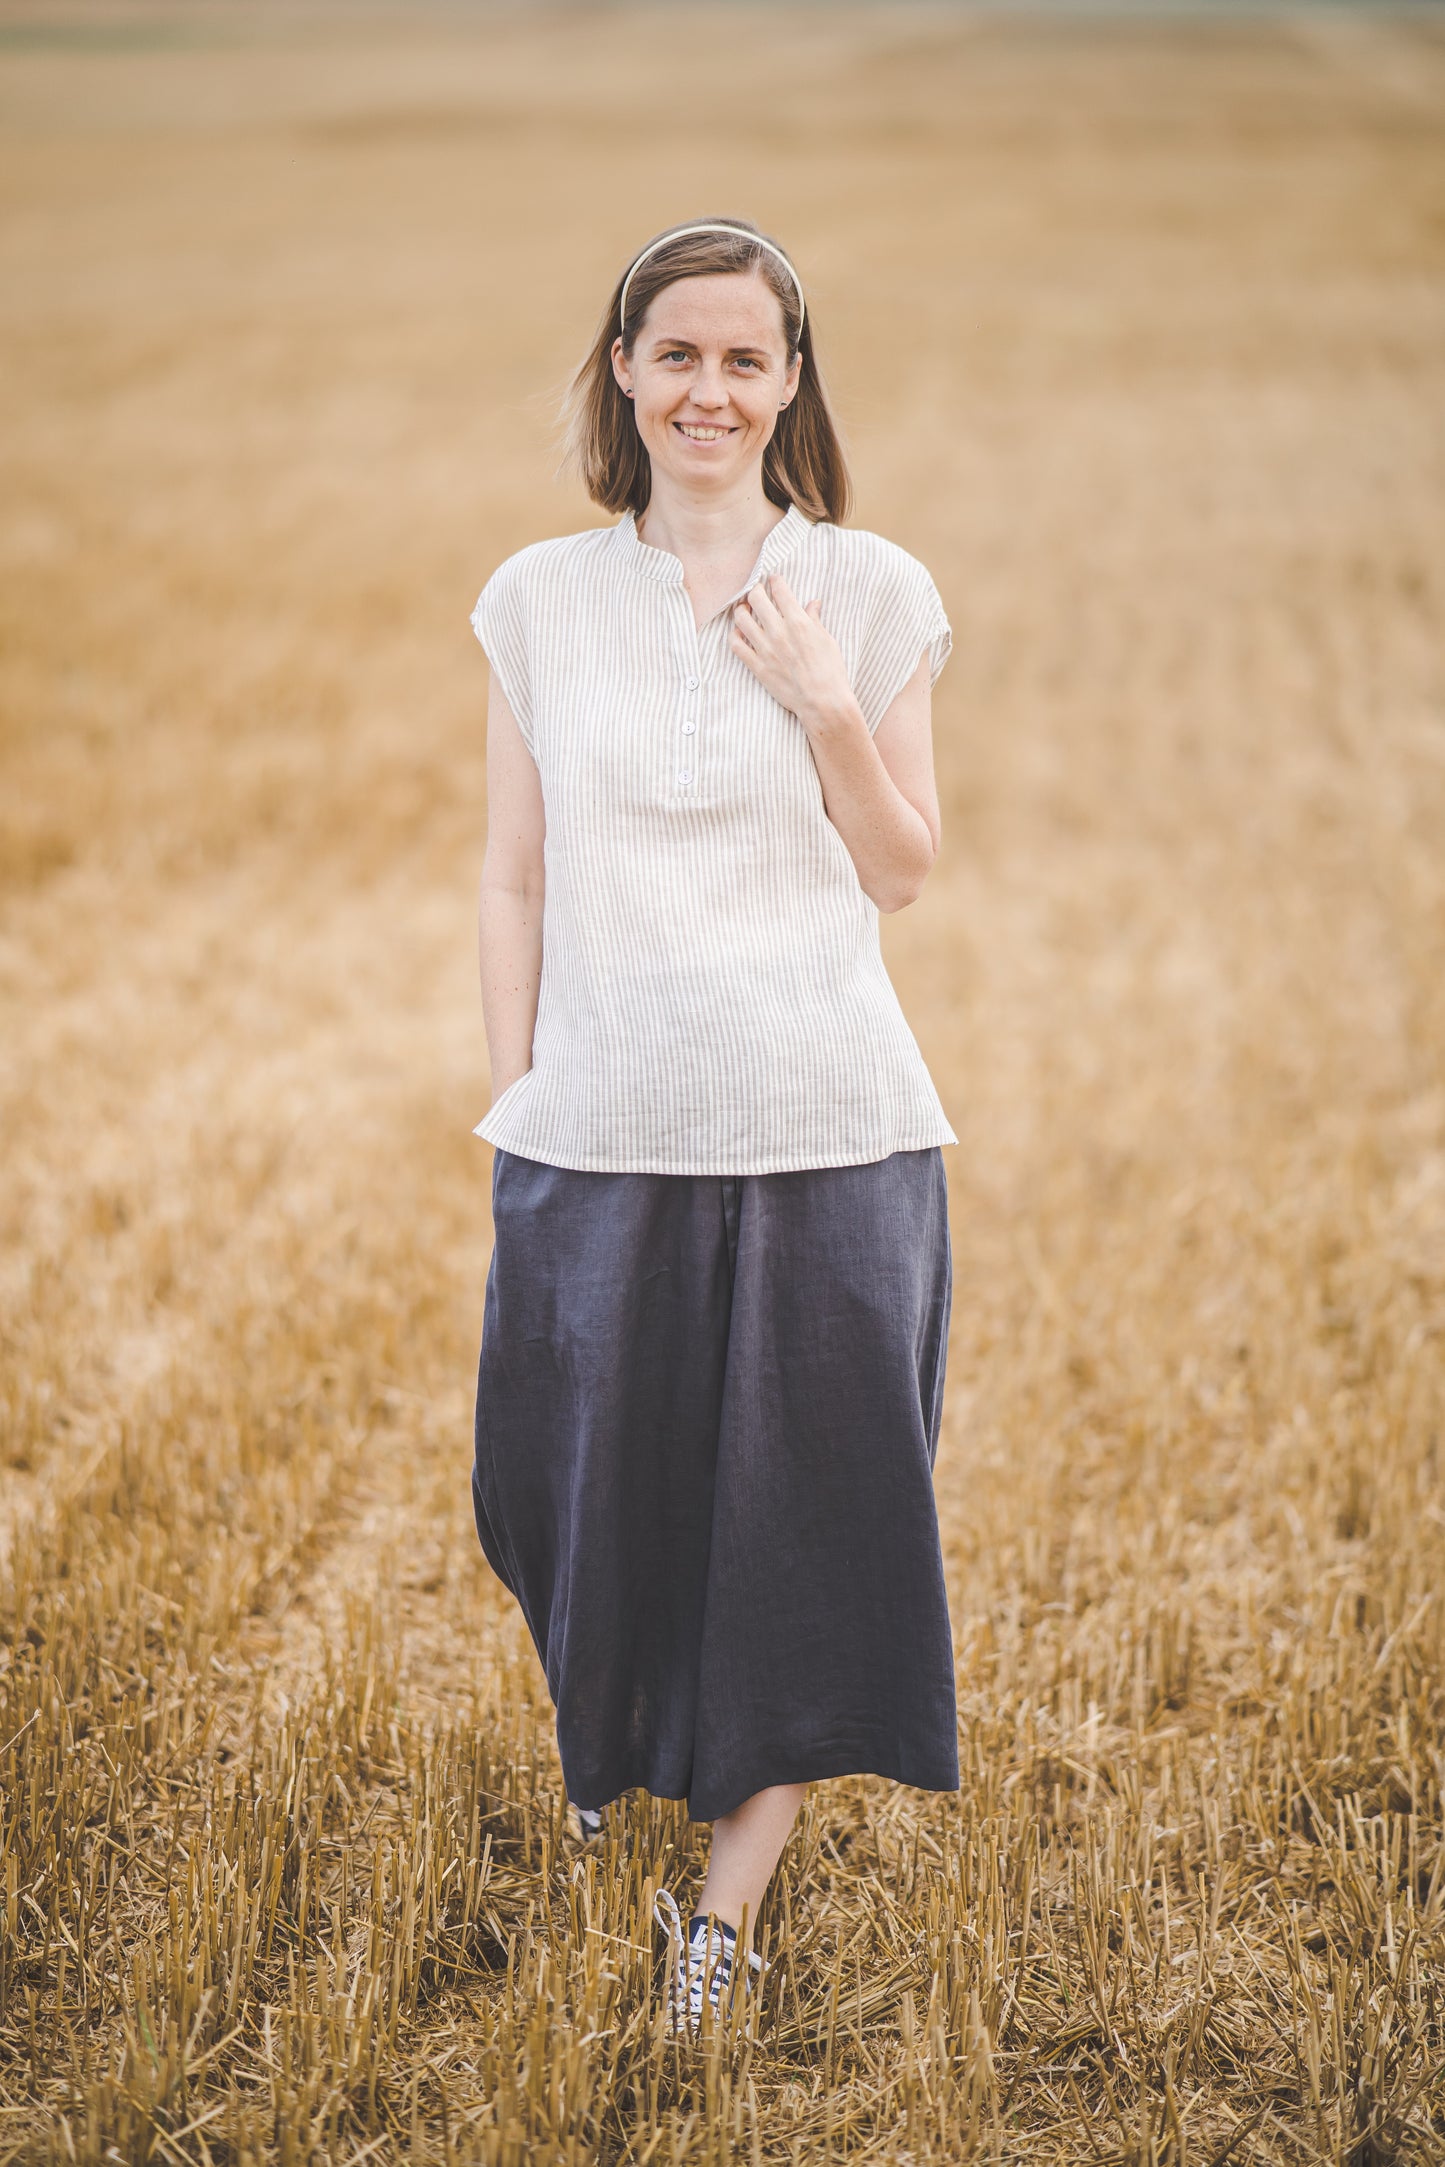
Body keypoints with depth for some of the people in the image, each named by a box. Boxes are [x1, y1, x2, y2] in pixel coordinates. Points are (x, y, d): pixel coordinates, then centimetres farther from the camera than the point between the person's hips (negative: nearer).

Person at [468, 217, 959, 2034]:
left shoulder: (870, 592, 3)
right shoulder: (541, 598, 6)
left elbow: (901, 873, 5)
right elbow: (513, 875, 8)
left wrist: (826, 703, -10)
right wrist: (511, 1089, 3)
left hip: (827, 1130, -1)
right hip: (603, 1132, 1)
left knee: (806, 1498, 4)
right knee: (600, 1482, 9)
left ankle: (734, 1892, 18)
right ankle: (613, 1762, 41)